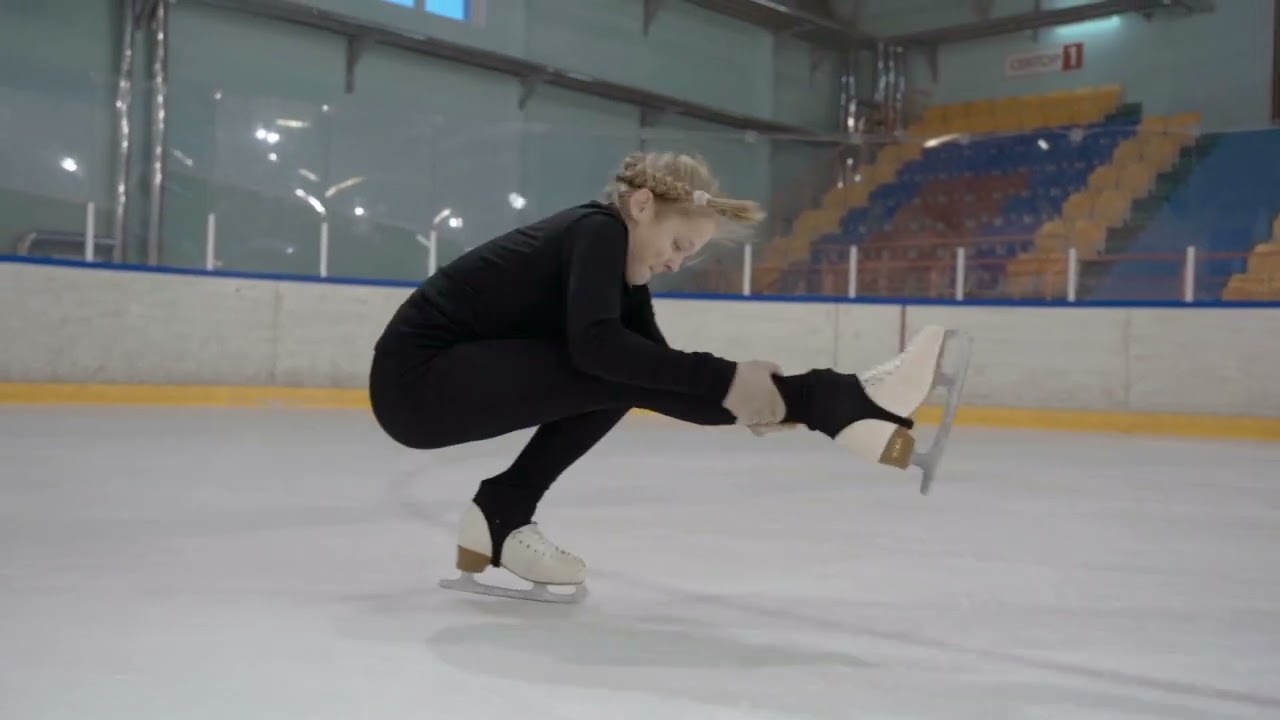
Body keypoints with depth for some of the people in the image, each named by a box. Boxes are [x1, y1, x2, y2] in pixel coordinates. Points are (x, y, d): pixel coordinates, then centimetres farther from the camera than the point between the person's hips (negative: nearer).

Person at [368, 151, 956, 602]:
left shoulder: (620, 260, 10)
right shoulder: (599, 230, -16)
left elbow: (658, 363, 5)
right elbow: (595, 345, -33)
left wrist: (743, 399, -10)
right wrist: (726, 380, -32)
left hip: (450, 381, 9)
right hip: (417, 384, -9)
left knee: (632, 371, 5)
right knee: (622, 371, -21)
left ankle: (505, 513, 1)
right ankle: (841, 407, -19)